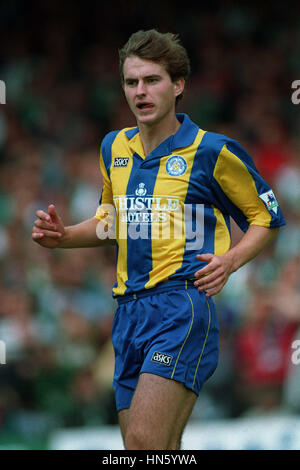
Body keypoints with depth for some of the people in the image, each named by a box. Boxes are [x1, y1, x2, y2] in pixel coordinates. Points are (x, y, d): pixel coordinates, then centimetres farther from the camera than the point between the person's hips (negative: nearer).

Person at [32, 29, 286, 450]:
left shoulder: (211, 151, -3)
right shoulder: (114, 148, 14)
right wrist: (63, 236, 10)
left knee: (144, 440, -22)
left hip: (184, 305, -6)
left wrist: (231, 259, -11)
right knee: (159, 450, 5)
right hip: (129, 309, 6)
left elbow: (267, 217, 6)